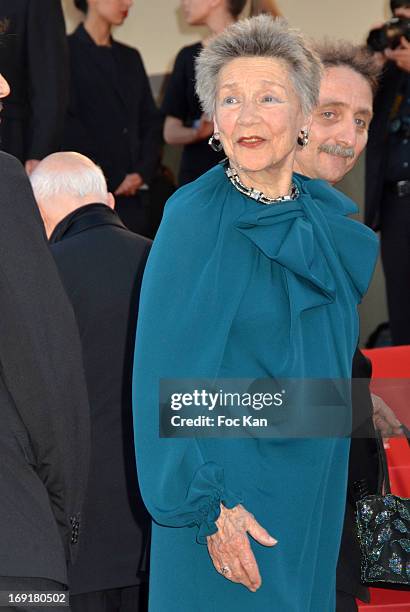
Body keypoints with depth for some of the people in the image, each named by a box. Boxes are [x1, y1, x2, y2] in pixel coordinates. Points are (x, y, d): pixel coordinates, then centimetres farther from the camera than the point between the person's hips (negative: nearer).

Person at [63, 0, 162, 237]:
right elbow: (67, 126, -7)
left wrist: (143, 173, 0)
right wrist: (113, 181, -9)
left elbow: (151, 122, 18)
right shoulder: (67, 52, 1)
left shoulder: (131, 57, 21)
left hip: (136, 196, 5)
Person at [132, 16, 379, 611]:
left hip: (317, 478, 5)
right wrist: (211, 504, -20)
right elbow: (171, 373, -17)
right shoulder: (193, 220, -14)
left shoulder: (332, 216, 2)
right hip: (229, 488, -5)